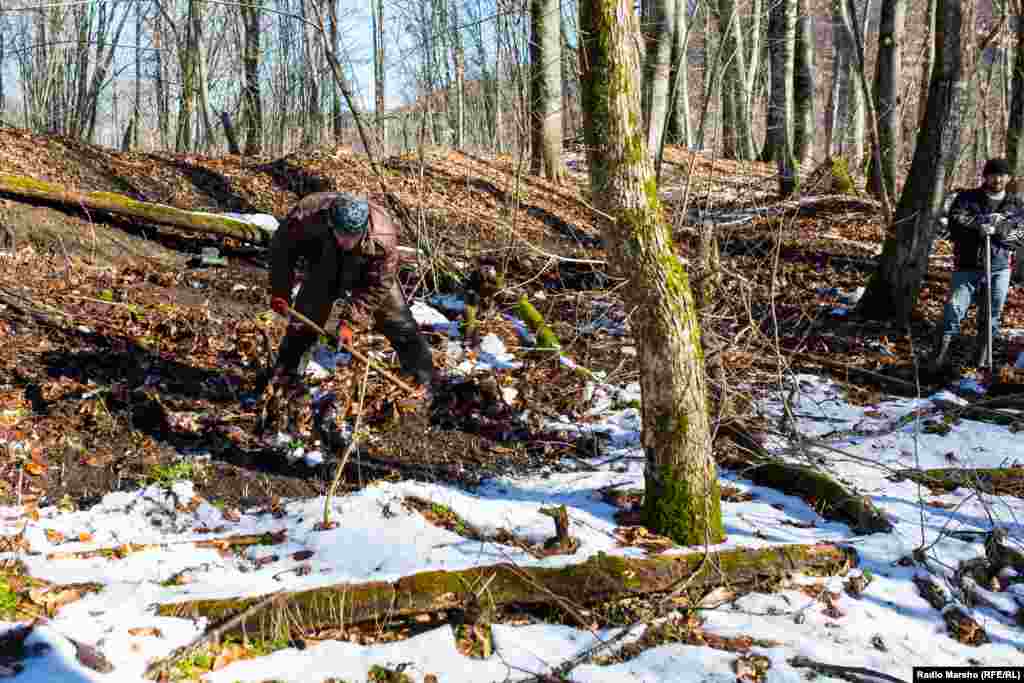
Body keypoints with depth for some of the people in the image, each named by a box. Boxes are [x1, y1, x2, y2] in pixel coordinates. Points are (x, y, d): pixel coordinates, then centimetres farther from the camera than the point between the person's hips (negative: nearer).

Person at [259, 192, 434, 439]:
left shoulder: (383, 235, -40)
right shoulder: (307, 215, -37)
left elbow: (377, 287, -25)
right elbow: (281, 247, -15)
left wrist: (350, 320, -27)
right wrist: (280, 291, -11)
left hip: (371, 273, -1)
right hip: (325, 270, 1)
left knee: (401, 326, 0)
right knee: (301, 327, -3)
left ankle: (430, 387, 14)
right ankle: (280, 387, 11)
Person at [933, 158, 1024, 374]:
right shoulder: (967, 198, 5)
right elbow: (956, 220, -12)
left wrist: (997, 230, -17)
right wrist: (984, 222, -20)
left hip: (999, 268, 2)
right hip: (967, 267, -2)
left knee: (992, 313, 7)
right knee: (954, 308, -10)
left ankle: (983, 359, 17)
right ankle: (943, 354, -6)